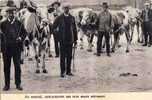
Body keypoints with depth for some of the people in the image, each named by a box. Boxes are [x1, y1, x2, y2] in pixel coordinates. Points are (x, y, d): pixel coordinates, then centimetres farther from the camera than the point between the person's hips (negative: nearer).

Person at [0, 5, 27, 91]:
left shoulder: (19, 23, 6)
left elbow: (25, 32, 14)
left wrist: (21, 38, -3)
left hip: (16, 47, 0)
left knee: (17, 66, 3)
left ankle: (18, 84, 12)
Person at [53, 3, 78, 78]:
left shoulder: (72, 18, 8)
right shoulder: (59, 18, 0)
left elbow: (74, 29, 10)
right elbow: (54, 27, 3)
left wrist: (75, 39, 9)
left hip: (70, 40, 3)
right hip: (62, 40, -3)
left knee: (69, 56, 7)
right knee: (62, 57, 0)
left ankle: (68, 71, 16)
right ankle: (62, 72, 5)